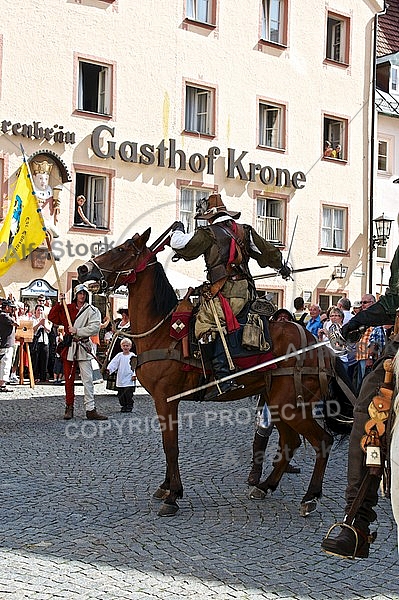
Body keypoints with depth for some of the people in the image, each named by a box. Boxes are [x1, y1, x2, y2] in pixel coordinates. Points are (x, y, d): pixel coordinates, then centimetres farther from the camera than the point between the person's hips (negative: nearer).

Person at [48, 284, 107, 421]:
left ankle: (90, 409, -7)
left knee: (87, 379, -7)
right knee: (69, 379, 8)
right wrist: (59, 304, 0)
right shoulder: (67, 308, 11)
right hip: (68, 348, 3)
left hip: (83, 348, -3)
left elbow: (95, 328, -12)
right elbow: (52, 317, 11)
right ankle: (69, 408, 18)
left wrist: (77, 331, -17)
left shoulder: (92, 311, 0)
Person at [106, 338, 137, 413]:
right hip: (120, 380, 3)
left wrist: (134, 375, -11)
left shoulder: (132, 356, -1)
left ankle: (129, 406, 8)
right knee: (121, 395, 6)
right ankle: (123, 406, 19)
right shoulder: (119, 355, 6)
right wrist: (109, 369, -16)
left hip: (129, 380, -3)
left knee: (128, 394, -5)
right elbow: (114, 363, -1)